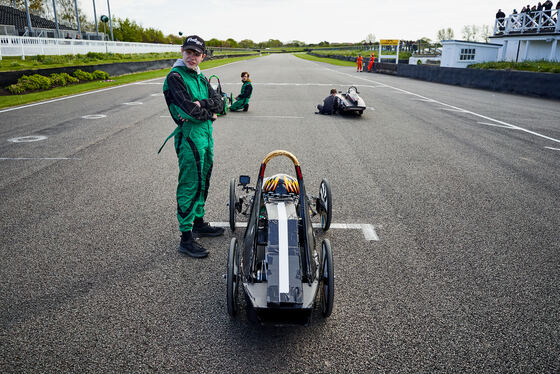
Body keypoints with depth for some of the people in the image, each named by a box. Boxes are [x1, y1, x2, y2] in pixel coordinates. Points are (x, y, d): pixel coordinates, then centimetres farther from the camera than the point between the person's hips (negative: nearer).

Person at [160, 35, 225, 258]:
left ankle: (199, 223, 33)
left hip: (206, 135, 8)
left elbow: (219, 103, 3)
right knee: (189, 186, -5)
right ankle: (186, 238, 2)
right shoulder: (175, 77, -8)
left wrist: (200, 104, -14)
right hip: (190, 137, -8)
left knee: (202, 182, 17)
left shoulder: (201, 78, 15)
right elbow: (188, 108, -21)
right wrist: (209, 114, -6)